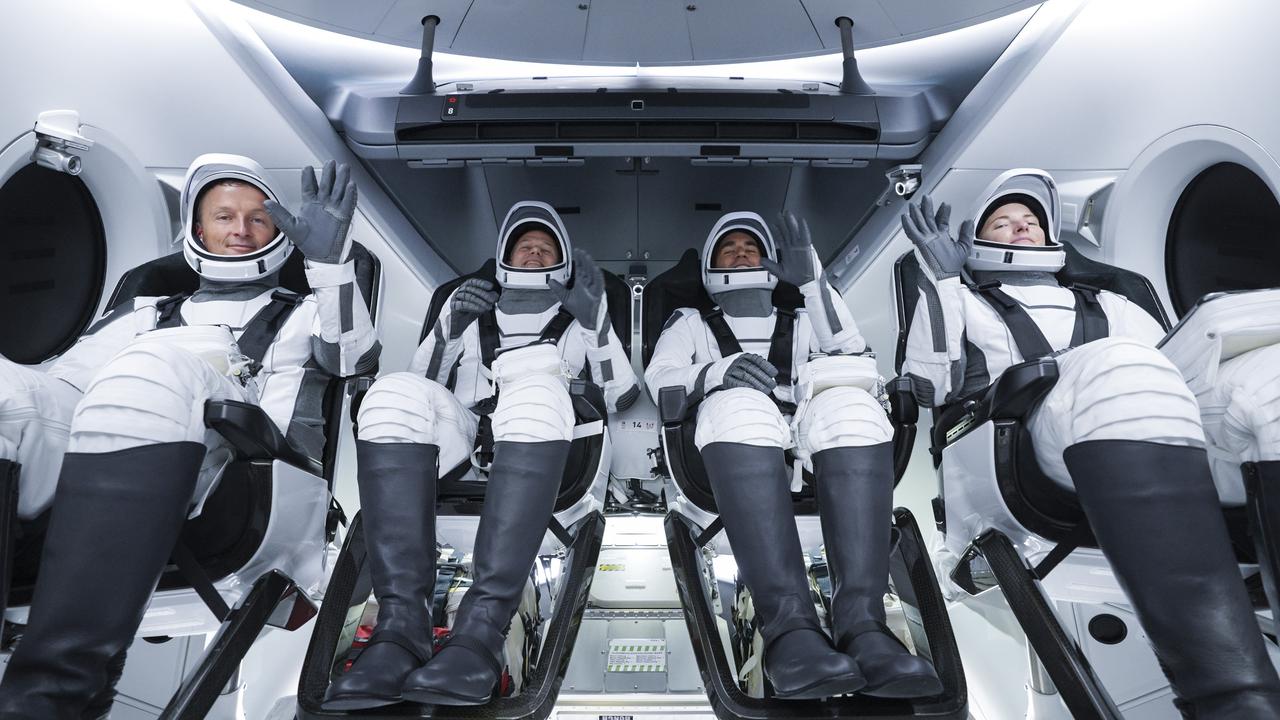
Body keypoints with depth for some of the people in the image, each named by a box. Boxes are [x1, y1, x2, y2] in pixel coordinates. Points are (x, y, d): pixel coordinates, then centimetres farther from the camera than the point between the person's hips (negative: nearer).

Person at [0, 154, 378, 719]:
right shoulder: (147, 314, 38)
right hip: (78, 463, 4)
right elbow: (59, 385, 25)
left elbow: (354, 356, 6)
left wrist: (329, 260, -6)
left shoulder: (306, 315, 29)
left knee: (154, 367, -34)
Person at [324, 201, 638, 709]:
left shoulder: (577, 315, 27)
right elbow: (426, 379, 21)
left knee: (535, 389, -36)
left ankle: (481, 629, -46)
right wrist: (451, 326, 4)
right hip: (462, 441, 2)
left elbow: (622, 395, 14)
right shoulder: (473, 304, 32)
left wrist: (596, 321, 1)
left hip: (539, 446, -2)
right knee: (396, 392, -29)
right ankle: (401, 625, -39)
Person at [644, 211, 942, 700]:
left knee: (848, 403, -31)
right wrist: (717, 372, -15)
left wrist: (812, 281, 0)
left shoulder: (801, 324, 34)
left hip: (812, 449, 2)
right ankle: (790, 627, -47)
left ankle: (861, 626, -43)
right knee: (739, 404, -36)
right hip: (731, 447, -2)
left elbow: (852, 357, 11)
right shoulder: (691, 324, 29)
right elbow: (660, 379, 7)